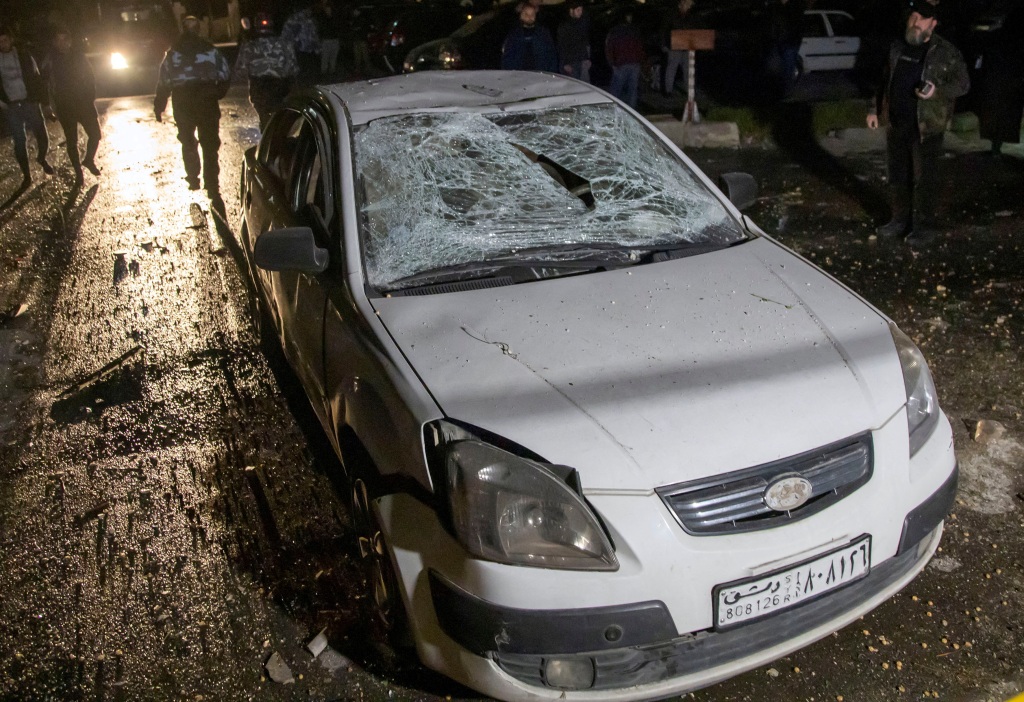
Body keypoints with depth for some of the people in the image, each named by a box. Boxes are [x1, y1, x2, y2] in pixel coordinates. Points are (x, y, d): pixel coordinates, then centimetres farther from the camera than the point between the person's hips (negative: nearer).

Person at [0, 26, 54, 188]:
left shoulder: (24, 55, 1)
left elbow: (37, 78, 2)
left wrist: (45, 101, -2)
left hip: (30, 102, -1)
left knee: (42, 137, -2)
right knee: (20, 141, 0)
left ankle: (42, 159, 31)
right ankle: (26, 175, 11)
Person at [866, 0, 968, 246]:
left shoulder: (946, 52, -8)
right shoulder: (898, 47, 9)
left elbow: (963, 84, -5)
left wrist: (937, 91, -23)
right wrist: (874, 109, 14)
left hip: (926, 128, -6)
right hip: (896, 124, 6)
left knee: (924, 179, -1)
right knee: (897, 175, 14)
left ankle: (924, 226, 9)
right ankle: (900, 219, 28)